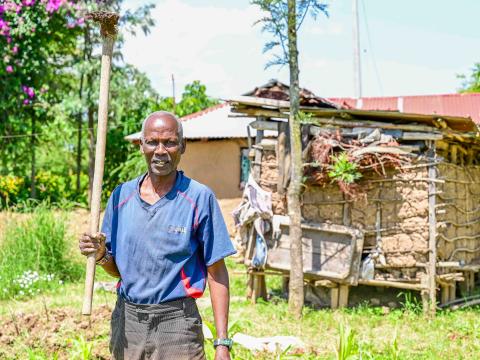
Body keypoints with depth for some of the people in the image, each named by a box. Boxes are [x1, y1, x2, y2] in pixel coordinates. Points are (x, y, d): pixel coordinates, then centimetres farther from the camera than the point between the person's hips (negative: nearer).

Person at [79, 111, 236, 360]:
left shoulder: (199, 198, -5)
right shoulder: (121, 196, 6)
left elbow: (216, 273, -5)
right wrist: (101, 254, -8)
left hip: (176, 321, -4)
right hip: (127, 319, 4)